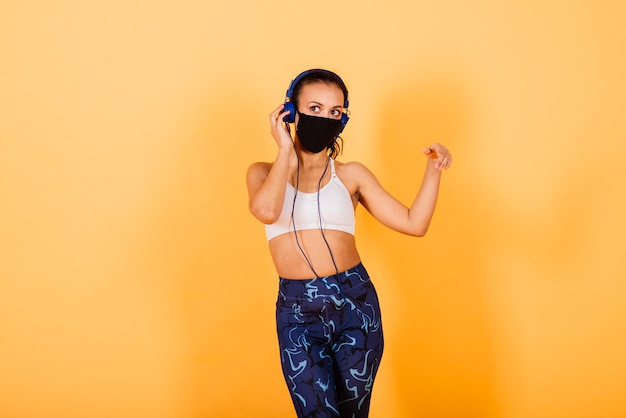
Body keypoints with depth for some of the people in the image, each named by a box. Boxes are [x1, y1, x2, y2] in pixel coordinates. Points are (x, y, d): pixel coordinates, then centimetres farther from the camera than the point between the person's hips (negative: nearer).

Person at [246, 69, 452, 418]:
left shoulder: (351, 175, 6)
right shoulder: (265, 173, 6)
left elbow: (414, 223, 3)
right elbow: (266, 211, -19)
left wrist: (434, 171, -9)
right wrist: (286, 149, -7)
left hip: (355, 304, 1)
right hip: (297, 313, -1)